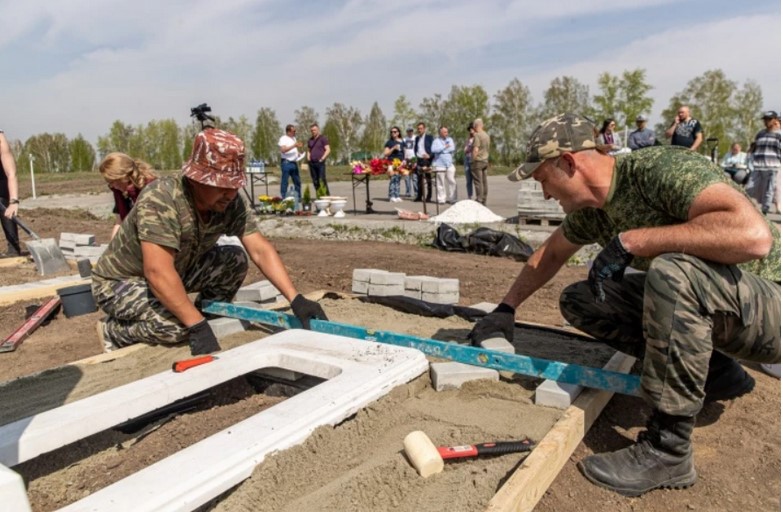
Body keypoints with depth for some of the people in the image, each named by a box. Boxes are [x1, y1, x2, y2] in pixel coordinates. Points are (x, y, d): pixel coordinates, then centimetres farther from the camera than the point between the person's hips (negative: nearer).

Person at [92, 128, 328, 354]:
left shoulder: (231, 203, -16)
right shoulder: (160, 199, -34)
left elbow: (260, 250, -18)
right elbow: (158, 272, -40)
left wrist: (296, 299, -28)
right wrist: (197, 326, -42)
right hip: (119, 282, -6)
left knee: (235, 260, -13)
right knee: (177, 325, -31)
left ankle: (207, 322, 5)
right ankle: (113, 330, -1)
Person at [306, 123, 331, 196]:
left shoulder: (323, 138, 1)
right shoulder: (310, 140, 18)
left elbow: (328, 150, -5)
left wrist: (322, 158, -14)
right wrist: (308, 158, 10)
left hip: (320, 163, -6)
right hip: (312, 163, 6)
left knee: (322, 180, -12)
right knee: (315, 181, 4)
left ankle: (327, 195, -10)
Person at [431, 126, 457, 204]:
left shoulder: (450, 140, 15)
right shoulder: (436, 141, 3)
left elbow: (452, 149, 0)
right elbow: (434, 150, -15)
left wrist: (441, 150, -4)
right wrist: (444, 147, -13)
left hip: (449, 164, 4)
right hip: (439, 165, -3)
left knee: (452, 181, -2)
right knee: (440, 183, -3)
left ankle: (452, 198, 4)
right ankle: (441, 199, 4)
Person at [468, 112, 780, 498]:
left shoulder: (663, 168, -25)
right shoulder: (590, 210, -1)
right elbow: (550, 254, 16)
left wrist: (630, 241, -34)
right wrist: (505, 309, 16)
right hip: (689, 298, 8)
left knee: (670, 271, -37)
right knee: (578, 301, 1)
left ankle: (667, 450, -21)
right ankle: (717, 372, 9)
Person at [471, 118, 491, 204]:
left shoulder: (477, 135, -15)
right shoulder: (486, 135, 11)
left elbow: (476, 149, -21)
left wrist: (473, 160, -14)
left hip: (478, 161, -8)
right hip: (485, 160, 8)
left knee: (478, 181, -6)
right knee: (484, 181, 10)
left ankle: (479, 200, -7)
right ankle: (484, 200, 14)